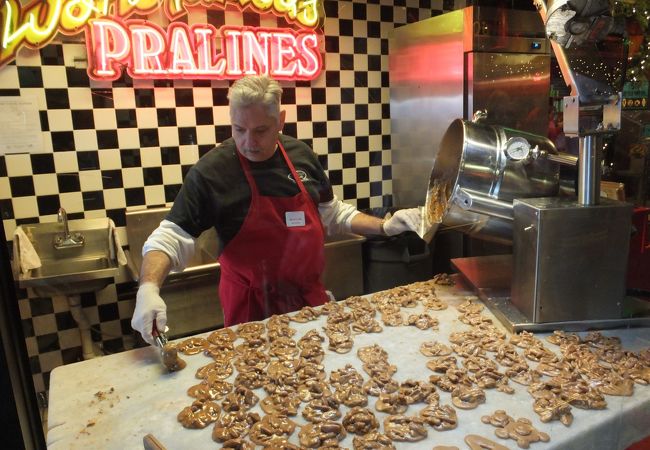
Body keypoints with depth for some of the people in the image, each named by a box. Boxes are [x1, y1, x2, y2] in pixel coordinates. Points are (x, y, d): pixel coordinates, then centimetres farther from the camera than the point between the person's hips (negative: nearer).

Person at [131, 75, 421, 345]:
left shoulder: (301, 155, -1)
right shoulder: (211, 171, -15)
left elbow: (332, 213, 11)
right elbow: (171, 238, -14)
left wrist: (385, 227, 2)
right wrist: (149, 289, -31)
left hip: (310, 297, 5)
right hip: (252, 308, -4)